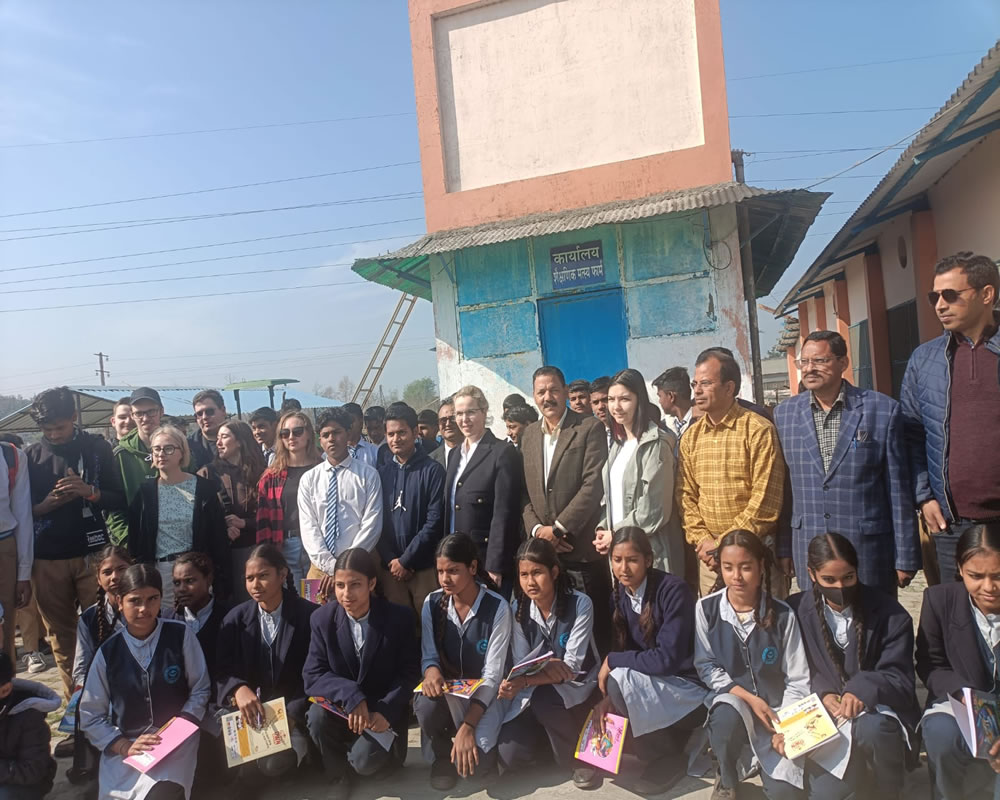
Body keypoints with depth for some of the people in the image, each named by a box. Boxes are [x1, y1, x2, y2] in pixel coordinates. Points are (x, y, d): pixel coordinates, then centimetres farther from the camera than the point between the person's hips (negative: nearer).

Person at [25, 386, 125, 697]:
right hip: (47, 559, 2)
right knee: (61, 633, 8)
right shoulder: (30, 456, 5)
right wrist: (45, 505, -13)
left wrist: (91, 491, -19)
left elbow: (121, 499, -1)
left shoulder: (98, 448, 0)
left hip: (93, 553, -2)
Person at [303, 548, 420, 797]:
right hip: (341, 707, 2)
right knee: (317, 715, -28)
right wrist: (350, 695, -29)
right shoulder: (322, 619, -10)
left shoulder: (399, 618, -14)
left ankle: (384, 748, 13)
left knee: (365, 761, -25)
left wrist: (387, 711, -25)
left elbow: (410, 673, -9)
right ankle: (339, 774, 1)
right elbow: (312, 676, -12)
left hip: (384, 709, -2)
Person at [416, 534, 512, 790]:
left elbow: (493, 674, -18)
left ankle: (466, 735, 13)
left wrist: (467, 726, -27)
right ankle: (441, 755, 2)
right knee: (425, 705, -33)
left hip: (483, 695, -2)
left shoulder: (497, 608, -17)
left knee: (476, 763, -25)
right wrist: (432, 671, -30)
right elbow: (428, 655, -3)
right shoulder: (432, 603, -6)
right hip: (446, 690, 3)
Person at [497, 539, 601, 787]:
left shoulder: (580, 604, -18)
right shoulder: (518, 609, -6)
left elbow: (572, 667, -22)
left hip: (577, 689, -3)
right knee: (510, 755, -17)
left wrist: (525, 682, -35)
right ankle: (553, 734, 15)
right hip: (535, 692, 4)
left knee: (544, 698, -35)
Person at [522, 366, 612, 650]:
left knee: (594, 625, 2)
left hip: (582, 548, -4)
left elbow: (593, 485, -12)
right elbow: (524, 490, 12)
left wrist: (558, 528, -14)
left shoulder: (590, 428, -4)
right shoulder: (529, 435, 14)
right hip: (541, 550, 5)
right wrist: (536, 528, -4)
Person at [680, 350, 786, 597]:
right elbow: (687, 496, 9)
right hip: (709, 555, 5)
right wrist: (702, 541, -5)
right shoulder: (690, 437, 7)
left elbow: (765, 500, -13)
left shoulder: (758, 430, -9)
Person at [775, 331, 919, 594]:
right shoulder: (784, 413, 4)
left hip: (868, 550, -2)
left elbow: (899, 491, -2)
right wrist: (782, 550, 8)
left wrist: (905, 559, -2)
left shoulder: (883, 410, -4)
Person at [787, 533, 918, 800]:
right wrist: (823, 693, -19)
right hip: (826, 715, 0)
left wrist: (863, 690, -29)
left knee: (872, 728, -36)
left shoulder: (890, 615, -6)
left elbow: (900, 678, -9)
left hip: (878, 709, 0)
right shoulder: (797, 611, -3)